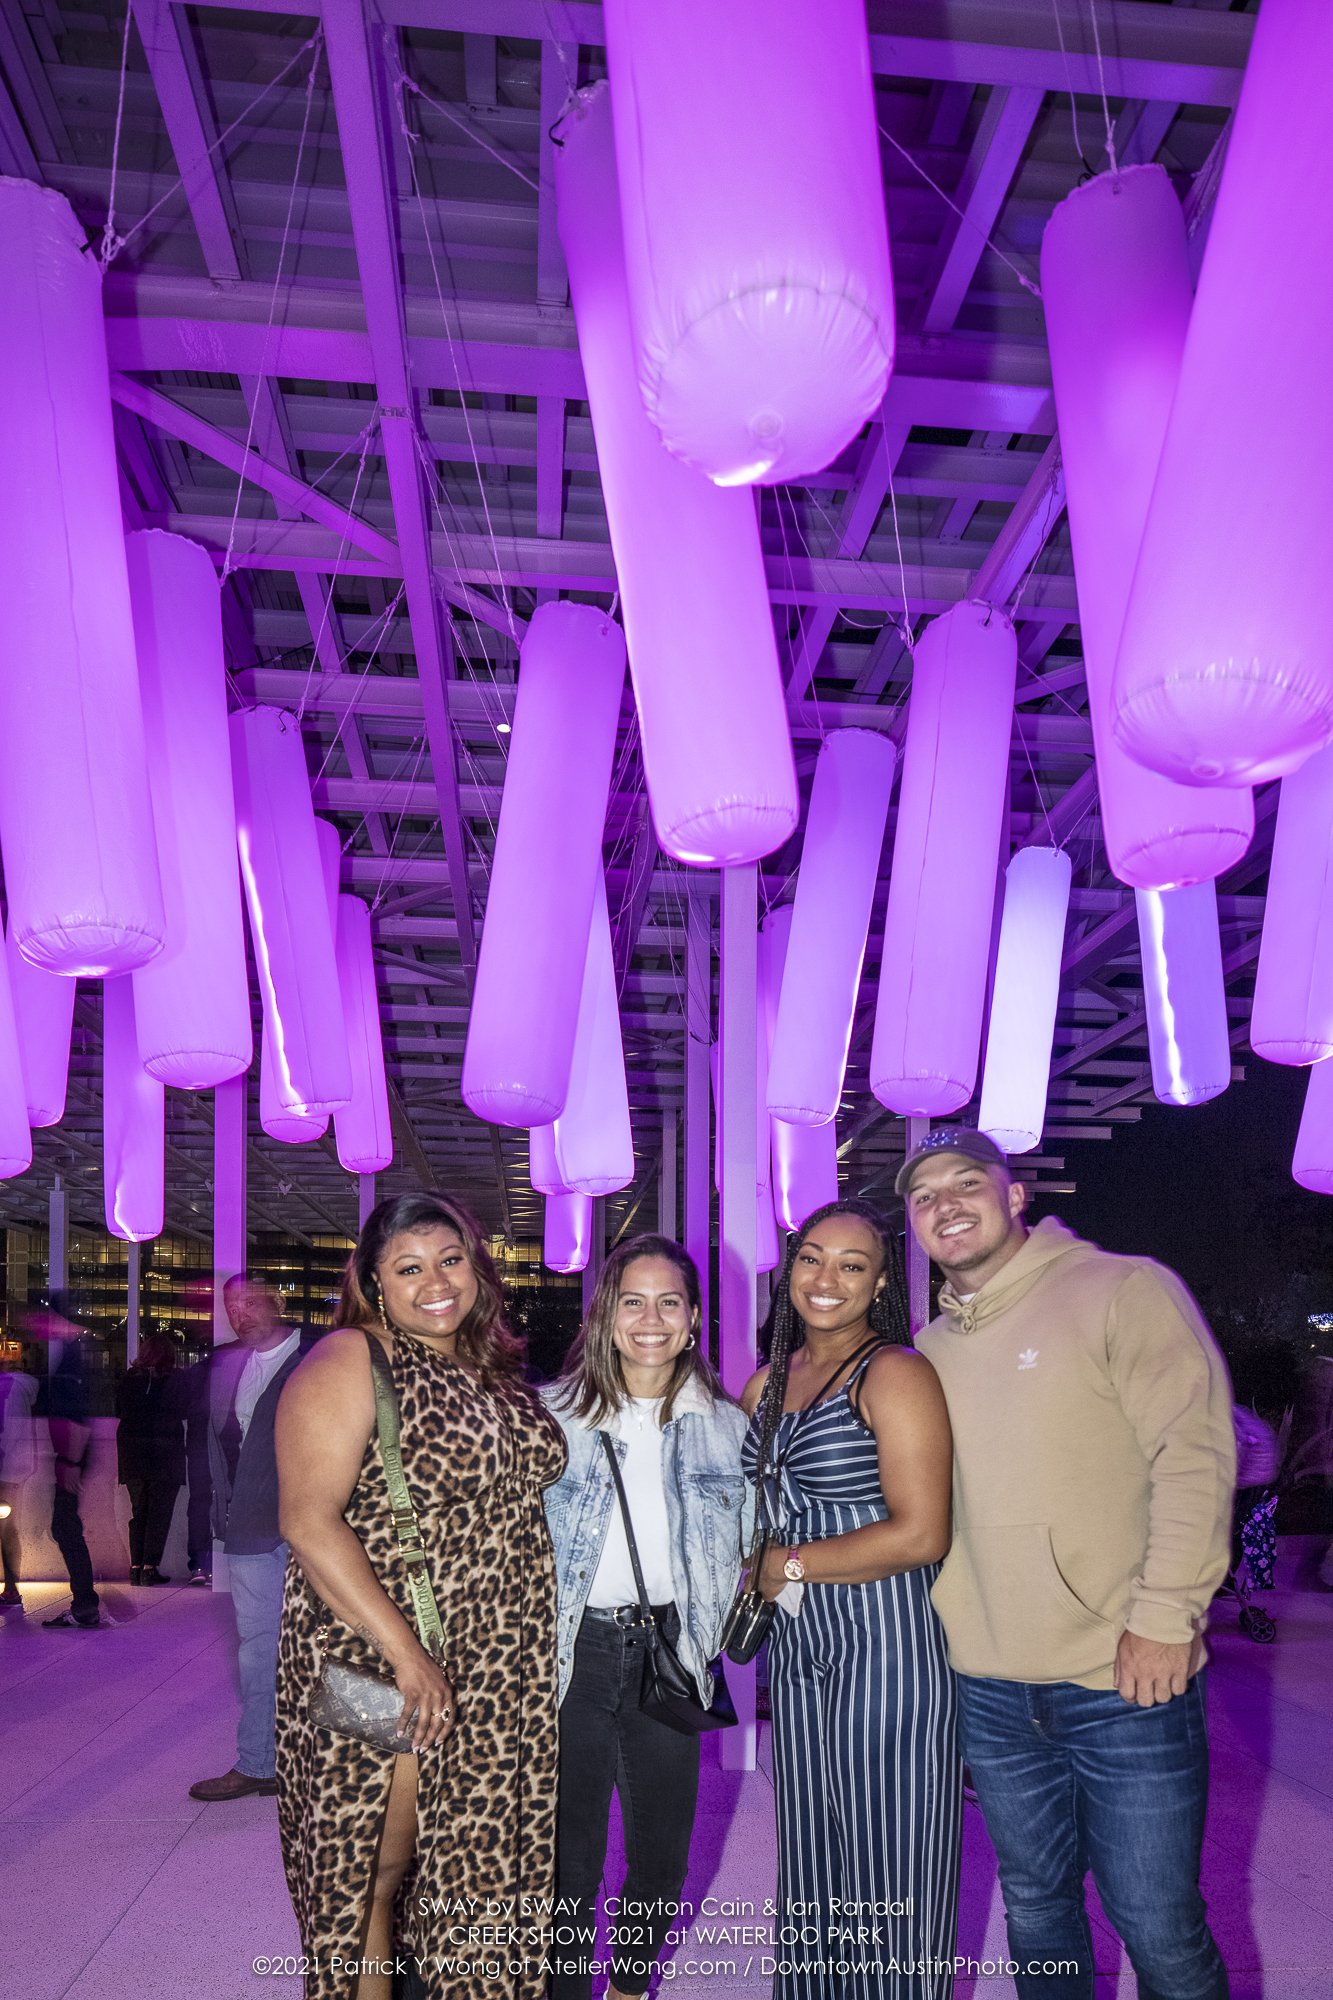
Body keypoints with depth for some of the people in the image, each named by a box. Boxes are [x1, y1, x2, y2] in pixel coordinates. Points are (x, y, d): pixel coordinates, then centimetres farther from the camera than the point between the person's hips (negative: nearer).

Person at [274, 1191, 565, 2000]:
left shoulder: (497, 1369, 9)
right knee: (375, 1873, 6)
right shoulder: (349, 1362, -11)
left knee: (477, 1865, 15)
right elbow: (309, 1520, -19)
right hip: (384, 1663, -6)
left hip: (500, 1674, 6)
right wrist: (406, 1654, -23)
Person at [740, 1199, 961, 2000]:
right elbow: (754, 1504, 25)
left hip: (885, 1649, -7)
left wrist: (792, 1565, -11)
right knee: (810, 1872, 17)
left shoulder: (895, 1374, -13)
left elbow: (921, 1534, -20)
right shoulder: (769, 1382, 9)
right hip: (798, 1652, 7)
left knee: (885, 1886, 5)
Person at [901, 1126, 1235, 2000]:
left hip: (1127, 1685, -5)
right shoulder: (932, 1351, 10)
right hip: (990, 1691, 5)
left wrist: (1166, 1614, -17)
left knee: (1158, 1927, 5)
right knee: (1035, 1906, 18)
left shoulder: (1123, 1290, -7)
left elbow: (1195, 1454, -13)